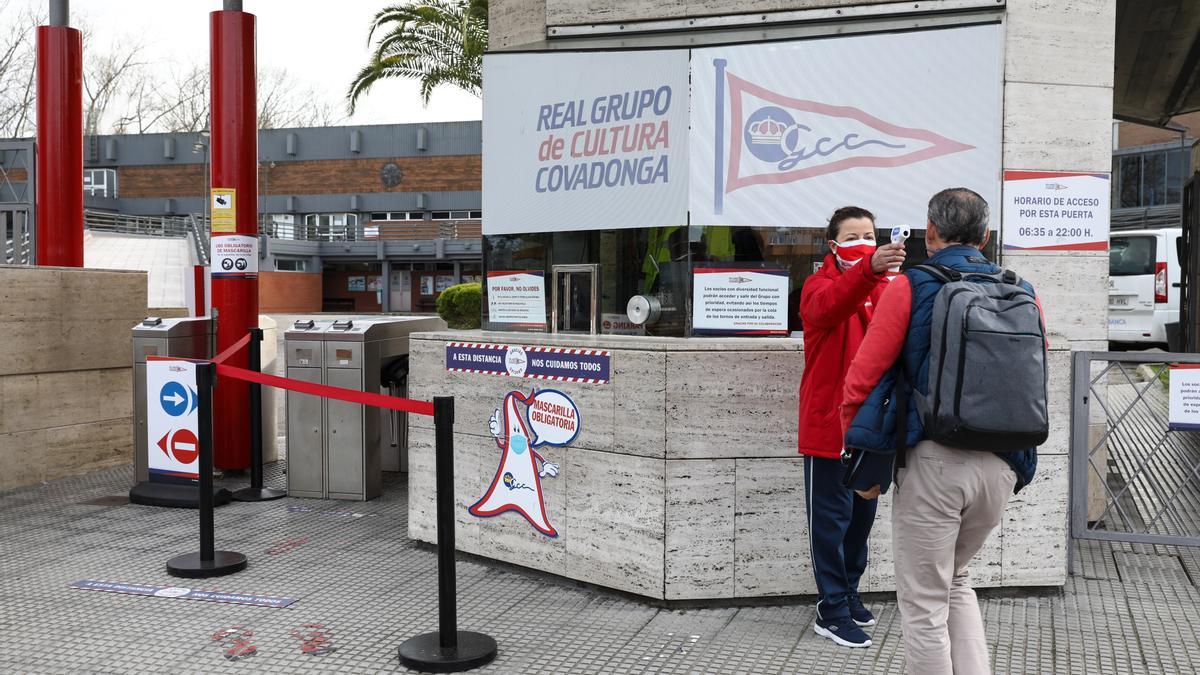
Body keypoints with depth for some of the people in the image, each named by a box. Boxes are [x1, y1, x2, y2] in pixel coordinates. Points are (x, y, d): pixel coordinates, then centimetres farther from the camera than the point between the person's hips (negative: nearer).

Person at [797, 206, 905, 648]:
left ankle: (848, 594, 33)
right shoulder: (819, 284, -6)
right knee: (831, 518, 1)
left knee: (862, 514, 16)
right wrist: (868, 270, -47)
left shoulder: (886, 289, 10)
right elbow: (827, 307, -32)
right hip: (828, 423, -5)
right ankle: (832, 611, 10)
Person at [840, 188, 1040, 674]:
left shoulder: (910, 287, -4)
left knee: (923, 603, 7)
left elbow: (862, 380, -8)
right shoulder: (1021, 295, 9)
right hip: (1001, 467, 5)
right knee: (955, 579, 26)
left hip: (933, 462, -5)